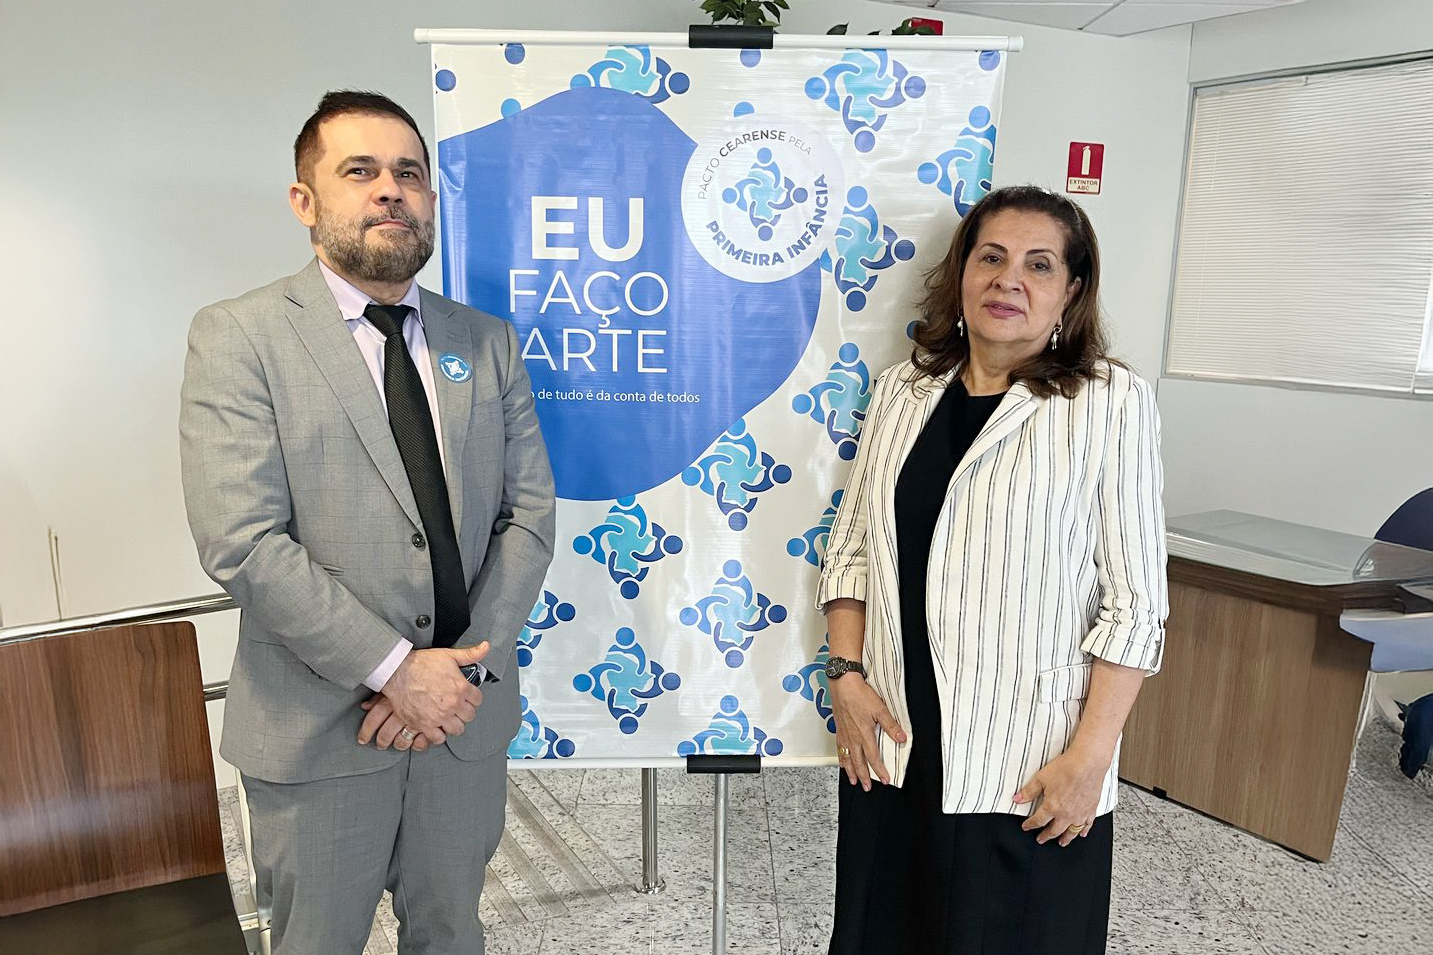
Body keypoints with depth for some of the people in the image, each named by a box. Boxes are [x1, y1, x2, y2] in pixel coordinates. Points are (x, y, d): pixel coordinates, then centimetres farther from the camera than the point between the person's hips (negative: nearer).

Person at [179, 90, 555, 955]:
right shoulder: (240, 337, -7)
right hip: (319, 724, -3)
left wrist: (469, 664, -11)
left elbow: (531, 511, 1)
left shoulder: (487, 341, 5)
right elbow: (241, 542, -16)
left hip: (467, 713, 4)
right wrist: (397, 668, -18)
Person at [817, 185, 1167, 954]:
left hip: (1030, 762, -3)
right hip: (892, 743, 4)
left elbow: (1134, 601, -8)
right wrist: (847, 675, -1)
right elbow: (851, 549, 8)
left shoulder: (1112, 402, -7)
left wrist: (1091, 756, -12)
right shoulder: (902, 391, 5)